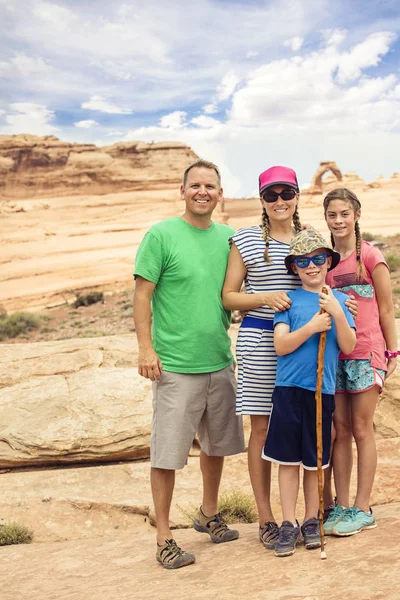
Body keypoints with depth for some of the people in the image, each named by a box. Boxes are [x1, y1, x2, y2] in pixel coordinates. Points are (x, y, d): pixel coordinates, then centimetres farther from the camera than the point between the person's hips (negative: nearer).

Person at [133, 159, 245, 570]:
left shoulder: (228, 238, 8)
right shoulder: (161, 235, -7)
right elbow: (142, 294, -8)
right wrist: (146, 347, -13)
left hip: (220, 362, 6)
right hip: (175, 365, -5)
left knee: (217, 444, 18)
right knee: (167, 453, 0)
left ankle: (209, 515, 37)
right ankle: (164, 538, 13)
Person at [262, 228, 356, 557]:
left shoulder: (338, 300, 6)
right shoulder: (289, 300, 2)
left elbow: (348, 347, -2)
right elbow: (281, 345, -7)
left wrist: (338, 314, -16)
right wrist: (312, 326, -19)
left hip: (323, 389, 1)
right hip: (289, 388, -1)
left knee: (314, 461, 10)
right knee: (288, 459, 3)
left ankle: (311, 521, 24)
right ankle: (288, 524, 14)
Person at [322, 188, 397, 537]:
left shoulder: (370, 257, -4)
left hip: (365, 351, -4)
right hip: (333, 353, 4)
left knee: (362, 429, 2)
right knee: (340, 430, 8)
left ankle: (363, 510, 11)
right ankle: (341, 506, 16)